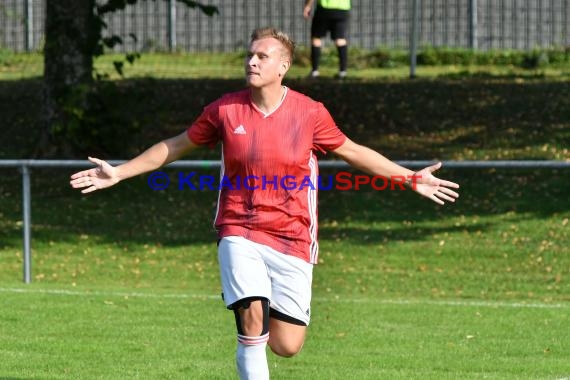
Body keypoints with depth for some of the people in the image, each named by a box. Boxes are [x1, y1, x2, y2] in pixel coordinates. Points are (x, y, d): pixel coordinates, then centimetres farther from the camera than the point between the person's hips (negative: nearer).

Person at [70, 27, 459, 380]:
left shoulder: (310, 113, -3)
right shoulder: (225, 109, -1)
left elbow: (354, 152, 12)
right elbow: (175, 146, 12)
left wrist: (413, 179, 10)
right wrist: (119, 173, 10)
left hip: (292, 238, 1)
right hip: (240, 232, -1)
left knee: (287, 346, -2)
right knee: (252, 317, -22)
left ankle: (261, 321, 35)